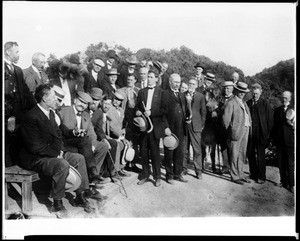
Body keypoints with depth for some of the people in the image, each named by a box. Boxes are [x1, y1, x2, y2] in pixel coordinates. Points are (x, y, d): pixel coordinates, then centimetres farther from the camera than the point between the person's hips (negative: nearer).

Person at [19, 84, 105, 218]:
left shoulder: (50, 113, 7)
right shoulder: (32, 117, -23)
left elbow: (57, 134, 15)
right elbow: (35, 147, -24)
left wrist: (60, 150, -4)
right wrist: (56, 154, -17)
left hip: (52, 152, 10)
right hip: (34, 158, -10)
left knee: (79, 158, 4)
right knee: (62, 165, -32)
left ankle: (81, 195, 9)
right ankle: (57, 204, -15)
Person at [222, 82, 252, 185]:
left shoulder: (244, 103, 17)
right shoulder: (231, 103, -9)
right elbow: (225, 118, -13)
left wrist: (248, 127, 12)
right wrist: (230, 130, -6)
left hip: (245, 131, 8)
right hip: (236, 132, -8)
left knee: (242, 155, 15)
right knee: (234, 155, -1)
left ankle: (240, 174, 25)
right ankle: (235, 176, 7)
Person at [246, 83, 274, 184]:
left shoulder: (265, 104, -2)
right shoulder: (248, 103, 7)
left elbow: (270, 120, -2)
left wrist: (268, 134, -6)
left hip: (261, 135, -4)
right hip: (250, 134, 4)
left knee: (260, 156, 0)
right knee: (251, 155, 10)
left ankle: (261, 177, 11)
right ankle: (253, 174, 24)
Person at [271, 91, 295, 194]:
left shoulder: (293, 109, 0)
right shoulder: (277, 110, 12)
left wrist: (292, 124, -20)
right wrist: (273, 138, 9)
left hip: (290, 140, -4)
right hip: (279, 141, 4)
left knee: (290, 163, -2)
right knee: (281, 163, 11)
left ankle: (291, 184, 5)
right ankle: (283, 181, 23)